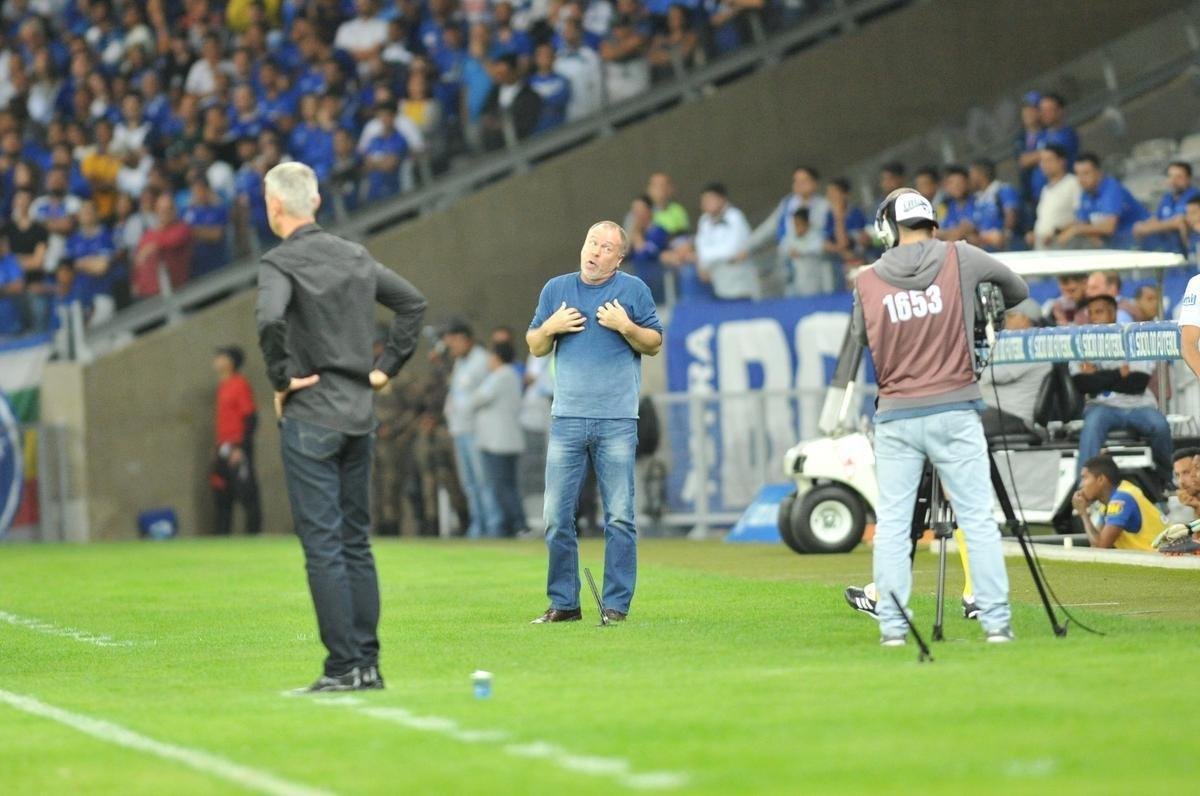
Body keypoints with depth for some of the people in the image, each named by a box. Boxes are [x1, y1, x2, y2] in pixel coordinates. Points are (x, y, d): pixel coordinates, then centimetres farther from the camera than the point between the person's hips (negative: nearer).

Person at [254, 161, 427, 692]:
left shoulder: (280, 262, -11)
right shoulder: (356, 256, 11)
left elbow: (270, 319, -30)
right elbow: (413, 302, 19)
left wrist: (281, 378, -15)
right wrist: (386, 368, 17)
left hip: (309, 417, -7)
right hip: (359, 413, 7)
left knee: (323, 544, -5)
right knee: (356, 542, 11)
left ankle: (345, 666, -7)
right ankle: (368, 663, 11)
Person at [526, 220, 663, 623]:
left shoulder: (633, 290, 4)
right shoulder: (556, 289, 12)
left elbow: (654, 344, 4)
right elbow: (535, 347, 15)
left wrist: (625, 326, -13)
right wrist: (551, 327, -5)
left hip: (616, 422, -2)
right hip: (566, 419, 2)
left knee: (619, 517, -3)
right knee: (557, 517, 1)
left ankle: (616, 605, 1)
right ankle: (563, 603, 8)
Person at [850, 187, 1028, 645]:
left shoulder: (867, 282, 2)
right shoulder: (960, 259, 0)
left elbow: (860, 339, 10)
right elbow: (1017, 291, 13)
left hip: (895, 417, 1)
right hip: (954, 410, -1)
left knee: (892, 524, 6)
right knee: (978, 519, 2)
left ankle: (892, 626, 3)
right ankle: (996, 622, -1)